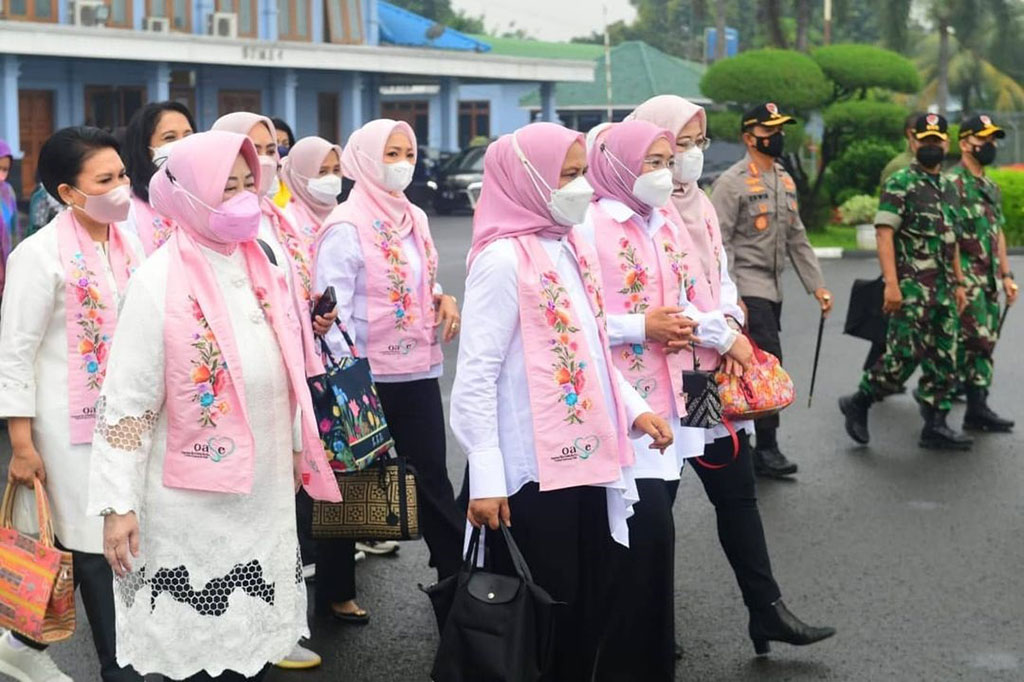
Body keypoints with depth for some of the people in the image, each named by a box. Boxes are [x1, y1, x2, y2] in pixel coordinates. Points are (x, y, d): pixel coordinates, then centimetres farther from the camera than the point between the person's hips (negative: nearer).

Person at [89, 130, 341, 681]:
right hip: (194, 505, -6)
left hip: (266, 494, 6)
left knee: (254, 635, 15)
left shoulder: (258, 268, 6)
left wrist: (298, 446, 21)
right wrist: (118, 504, -17)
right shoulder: (159, 282, -15)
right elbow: (126, 402, -15)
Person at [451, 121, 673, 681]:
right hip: (533, 471, -8)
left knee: (590, 607, 15)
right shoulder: (503, 259, -14)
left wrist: (634, 408, 11)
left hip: (588, 459, 8)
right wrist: (485, 479, -19)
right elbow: (475, 376, -17)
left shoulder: (573, 247, 11)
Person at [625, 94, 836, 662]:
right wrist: (724, 337, -14)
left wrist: (731, 325, -4)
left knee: (737, 492, 9)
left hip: (713, 376, 8)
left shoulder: (700, 204, 13)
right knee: (656, 500, 4)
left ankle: (766, 611, 15)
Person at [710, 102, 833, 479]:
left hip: (773, 289, 8)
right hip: (747, 288, -8)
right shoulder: (731, 182, -11)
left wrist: (817, 284, 12)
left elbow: (797, 239, 19)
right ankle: (766, 449, -7)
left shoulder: (786, 182, 14)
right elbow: (720, 243, -15)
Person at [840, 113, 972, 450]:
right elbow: (885, 235, -14)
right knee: (904, 356, -9)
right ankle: (858, 403, 9)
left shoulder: (949, 188, 16)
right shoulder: (900, 184, -7)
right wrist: (891, 284, -22)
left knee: (944, 360, 6)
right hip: (911, 289, -7)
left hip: (943, 291, 7)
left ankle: (935, 427, 12)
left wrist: (959, 283, 18)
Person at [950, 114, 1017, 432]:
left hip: (988, 279, 9)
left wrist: (1006, 275, 18)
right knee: (979, 340, -12)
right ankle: (978, 409, -8)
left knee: (986, 342, 8)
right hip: (964, 276, -9)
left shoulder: (992, 188, 18)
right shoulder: (952, 184, -10)